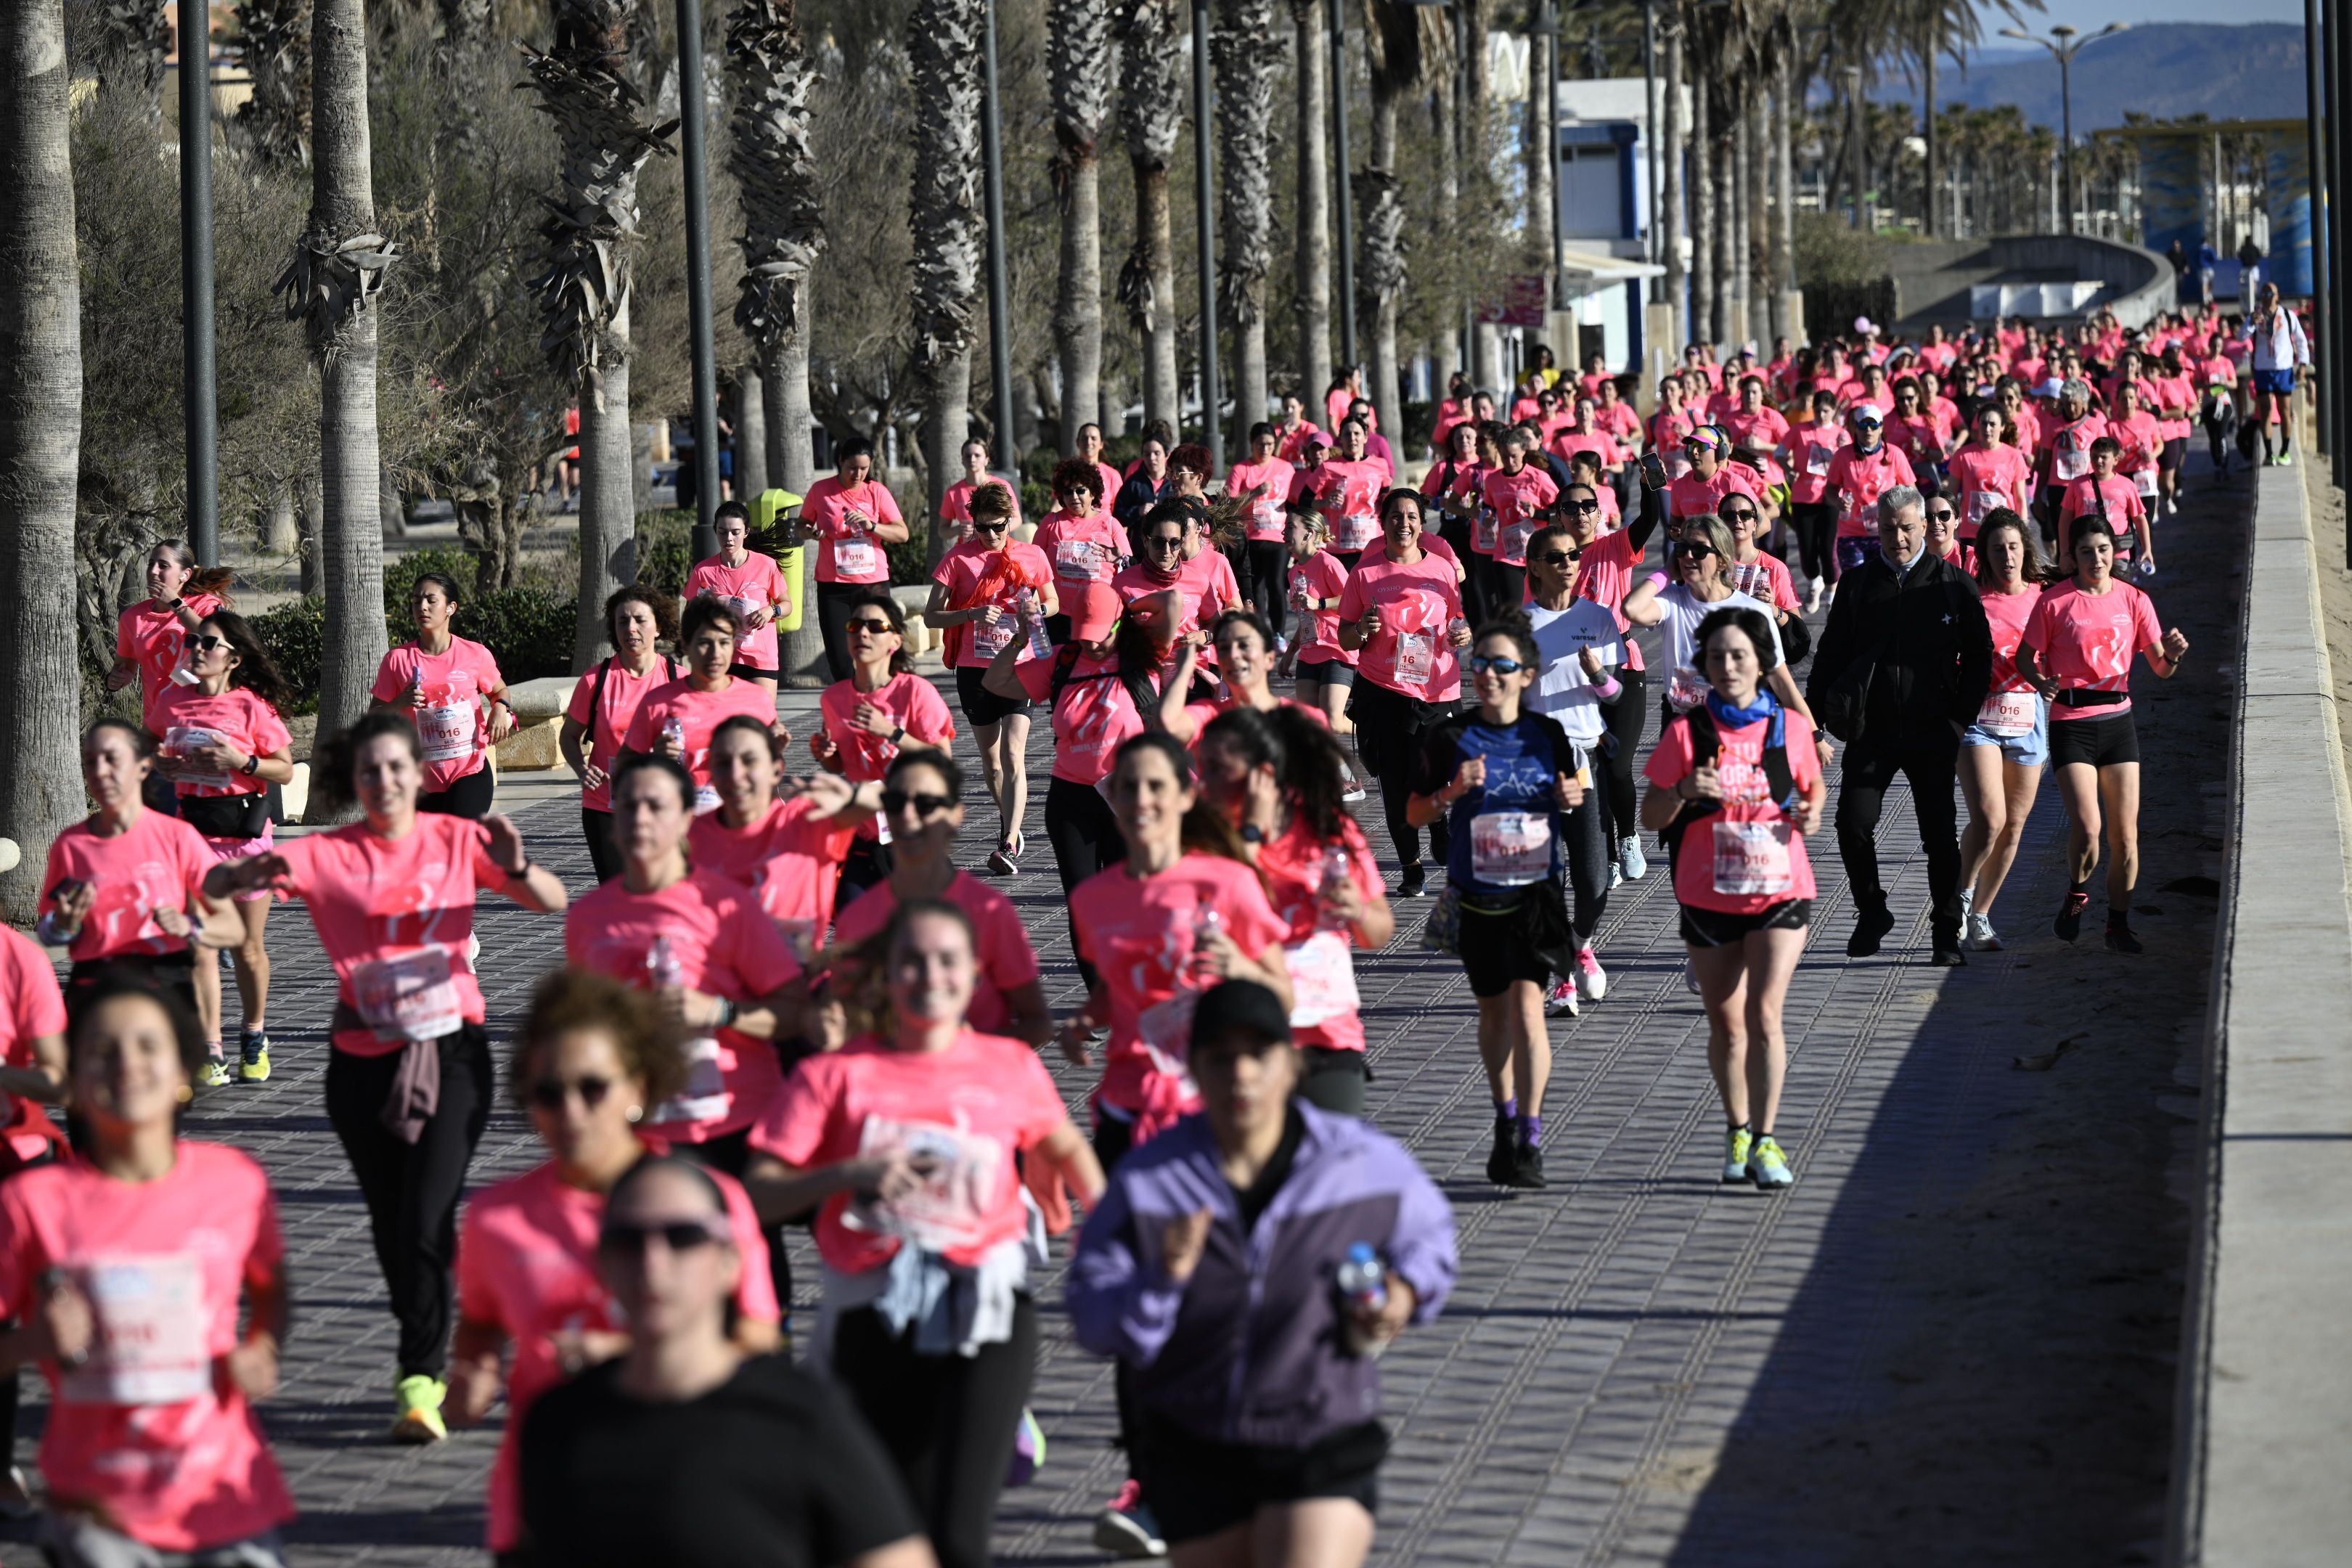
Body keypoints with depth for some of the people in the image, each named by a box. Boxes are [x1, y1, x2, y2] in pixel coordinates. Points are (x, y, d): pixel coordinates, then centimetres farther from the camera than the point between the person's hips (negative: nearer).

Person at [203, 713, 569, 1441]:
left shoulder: (456, 839, 1)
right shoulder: (328, 854, -1)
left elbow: (554, 902, 0)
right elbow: (213, 886, -8)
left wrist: (515, 867, -22)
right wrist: (249, 874, -32)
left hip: (450, 1047, -2)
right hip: (364, 1059, 2)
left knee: (428, 1218, -15)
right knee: (390, 1224, 10)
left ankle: (420, 1381, -13)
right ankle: (431, 1355, 30)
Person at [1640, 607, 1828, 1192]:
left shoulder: (1789, 726, -1)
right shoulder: (1687, 733, -3)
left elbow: (1813, 785, 16)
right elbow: (1651, 816, 0)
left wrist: (1810, 813, -6)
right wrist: (1682, 791, -20)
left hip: (1780, 891, -1)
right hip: (1708, 897, 1)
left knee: (1764, 1015, -13)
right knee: (1725, 1023, 11)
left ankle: (1765, 1139, -7)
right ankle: (1737, 1130, 29)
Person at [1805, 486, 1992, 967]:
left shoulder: (1954, 584, 2)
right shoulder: (1859, 585, 7)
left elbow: (1979, 657, 5)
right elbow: (1830, 657, 10)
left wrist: (1960, 722, -3)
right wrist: (1811, 722, 2)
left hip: (1932, 731, -1)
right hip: (1871, 730, 1)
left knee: (1940, 834, 1)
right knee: (1853, 823, -8)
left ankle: (1946, 933, 12)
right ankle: (1871, 913, 14)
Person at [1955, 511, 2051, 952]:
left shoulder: (2043, 597, 7)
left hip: (2029, 716, 3)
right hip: (1978, 716, -3)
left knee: (2013, 826, 7)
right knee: (1988, 819, -18)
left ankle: (1980, 915, 22)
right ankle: (1962, 894, 6)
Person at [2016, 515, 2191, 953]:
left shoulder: (2133, 600, 4)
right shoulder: (2054, 601, -4)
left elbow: (2161, 669, 7)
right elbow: (2026, 658, 1)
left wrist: (2172, 654, -16)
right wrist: (2041, 682, -20)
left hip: (2118, 720, 3)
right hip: (2071, 723, -3)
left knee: (2125, 834, 2)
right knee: (2086, 827, -16)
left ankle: (2118, 924, 17)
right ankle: (2076, 894, 14)